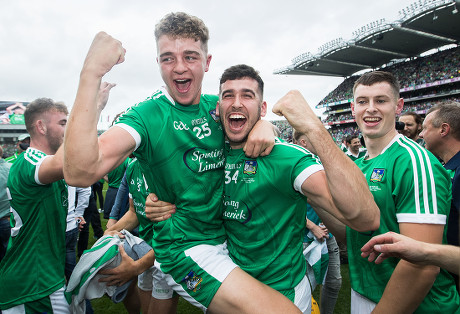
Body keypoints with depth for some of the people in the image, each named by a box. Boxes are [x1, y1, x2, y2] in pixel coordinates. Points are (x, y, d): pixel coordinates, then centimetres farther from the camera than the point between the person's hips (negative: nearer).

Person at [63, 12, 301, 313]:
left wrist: (265, 125, -9)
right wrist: (91, 73, -34)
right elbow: (80, 172, -29)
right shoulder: (148, 115, -15)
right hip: (187, 249, -6)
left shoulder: (217, 107, 2)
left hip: (226, 234, 6)